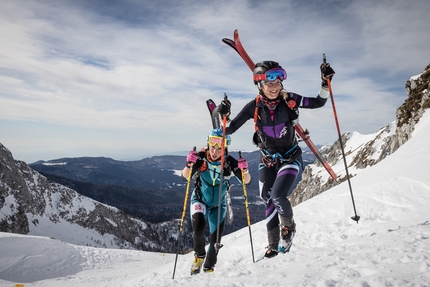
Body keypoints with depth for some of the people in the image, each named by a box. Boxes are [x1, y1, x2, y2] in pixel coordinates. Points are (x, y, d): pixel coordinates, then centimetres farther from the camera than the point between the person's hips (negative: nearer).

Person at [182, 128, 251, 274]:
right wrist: (189, 164, -41)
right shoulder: (201, 157, -22)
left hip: (218, 204, 1)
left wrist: (244, 170, -34)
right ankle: (199, 255, 7)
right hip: (199, 200, -1)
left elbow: (246, 181, -13)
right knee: (199, 226, -26)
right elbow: (185, 176, -21)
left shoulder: (229, 162, -20)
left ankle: (209, 267, 30)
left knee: (216, 239, 1)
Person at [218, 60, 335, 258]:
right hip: (267, 160, 2)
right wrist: (222, 116, -31)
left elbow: (318, 103, -4)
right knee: (269, 200, 6)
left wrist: (325, 83, -19)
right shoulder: (254, 106, -14)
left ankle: (288, 227, 16)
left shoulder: (288, 100, -15)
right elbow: (229, 129, -12)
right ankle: (273, 245, 26)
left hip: (290, 158, -2)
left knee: (277, 196, -19)